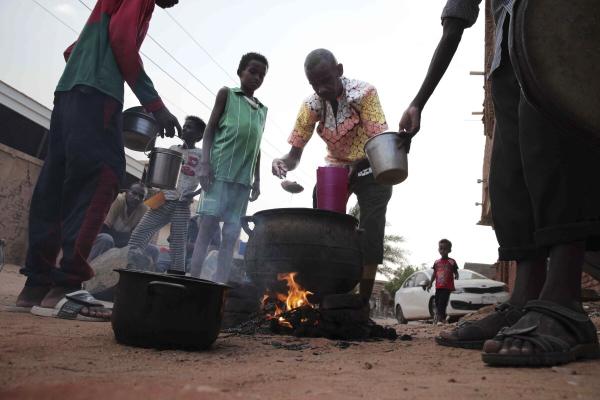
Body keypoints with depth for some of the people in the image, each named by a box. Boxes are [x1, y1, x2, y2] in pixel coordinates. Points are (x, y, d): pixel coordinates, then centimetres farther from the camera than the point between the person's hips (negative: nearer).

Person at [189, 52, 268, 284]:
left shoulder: (262, 110, 22)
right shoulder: (227, 94, 10)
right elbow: (210, 130, 4)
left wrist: (257, 180, 13)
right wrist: (205, 164, -8)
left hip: (243, 178, 4)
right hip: (220, 171, -4)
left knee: (231, 234, -1)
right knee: (207, 227, -9)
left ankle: (219, 286, 0)